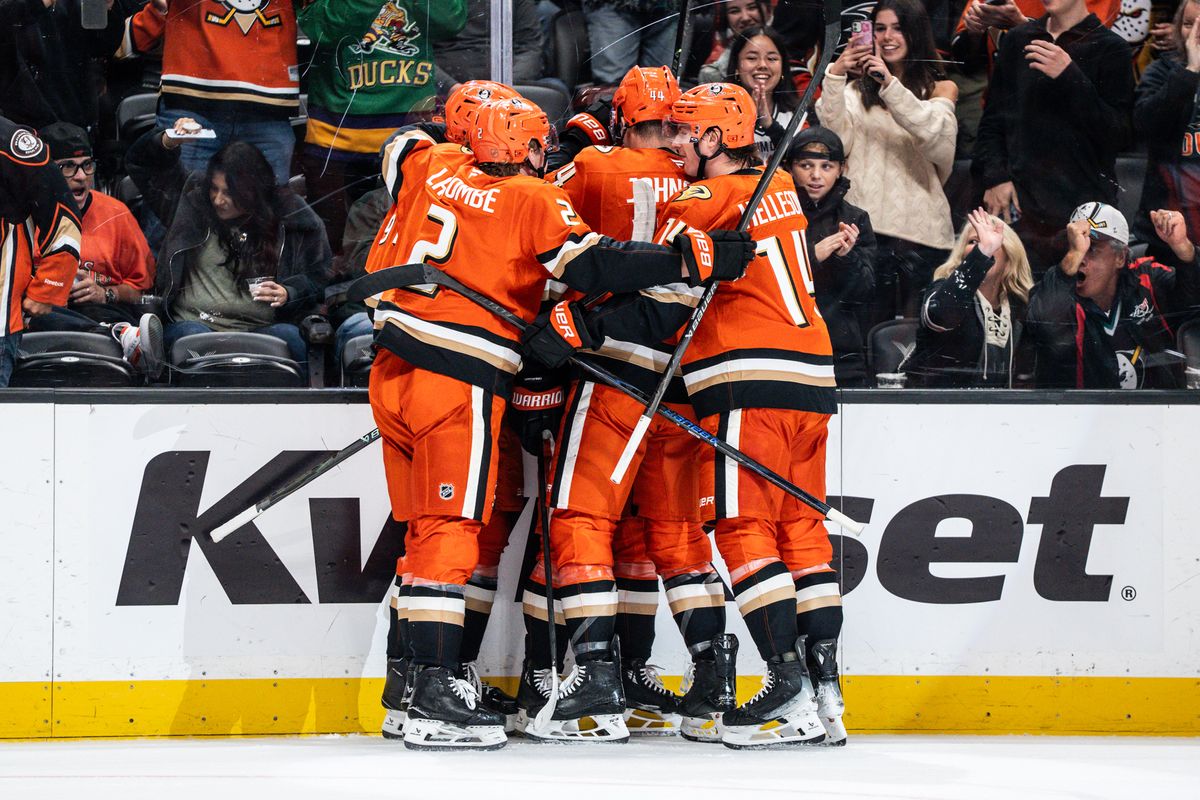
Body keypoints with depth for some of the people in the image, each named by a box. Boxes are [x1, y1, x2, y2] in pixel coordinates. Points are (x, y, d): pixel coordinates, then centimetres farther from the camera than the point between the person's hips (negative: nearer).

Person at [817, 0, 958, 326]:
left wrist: (890, 85, -17)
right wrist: (835, 77, -10)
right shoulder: (857, 90, 15)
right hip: (866, 225, 1)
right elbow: (835, 141, -1)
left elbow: (937, 137, -9)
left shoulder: (940, 89, 11)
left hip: (921, 226, -1)